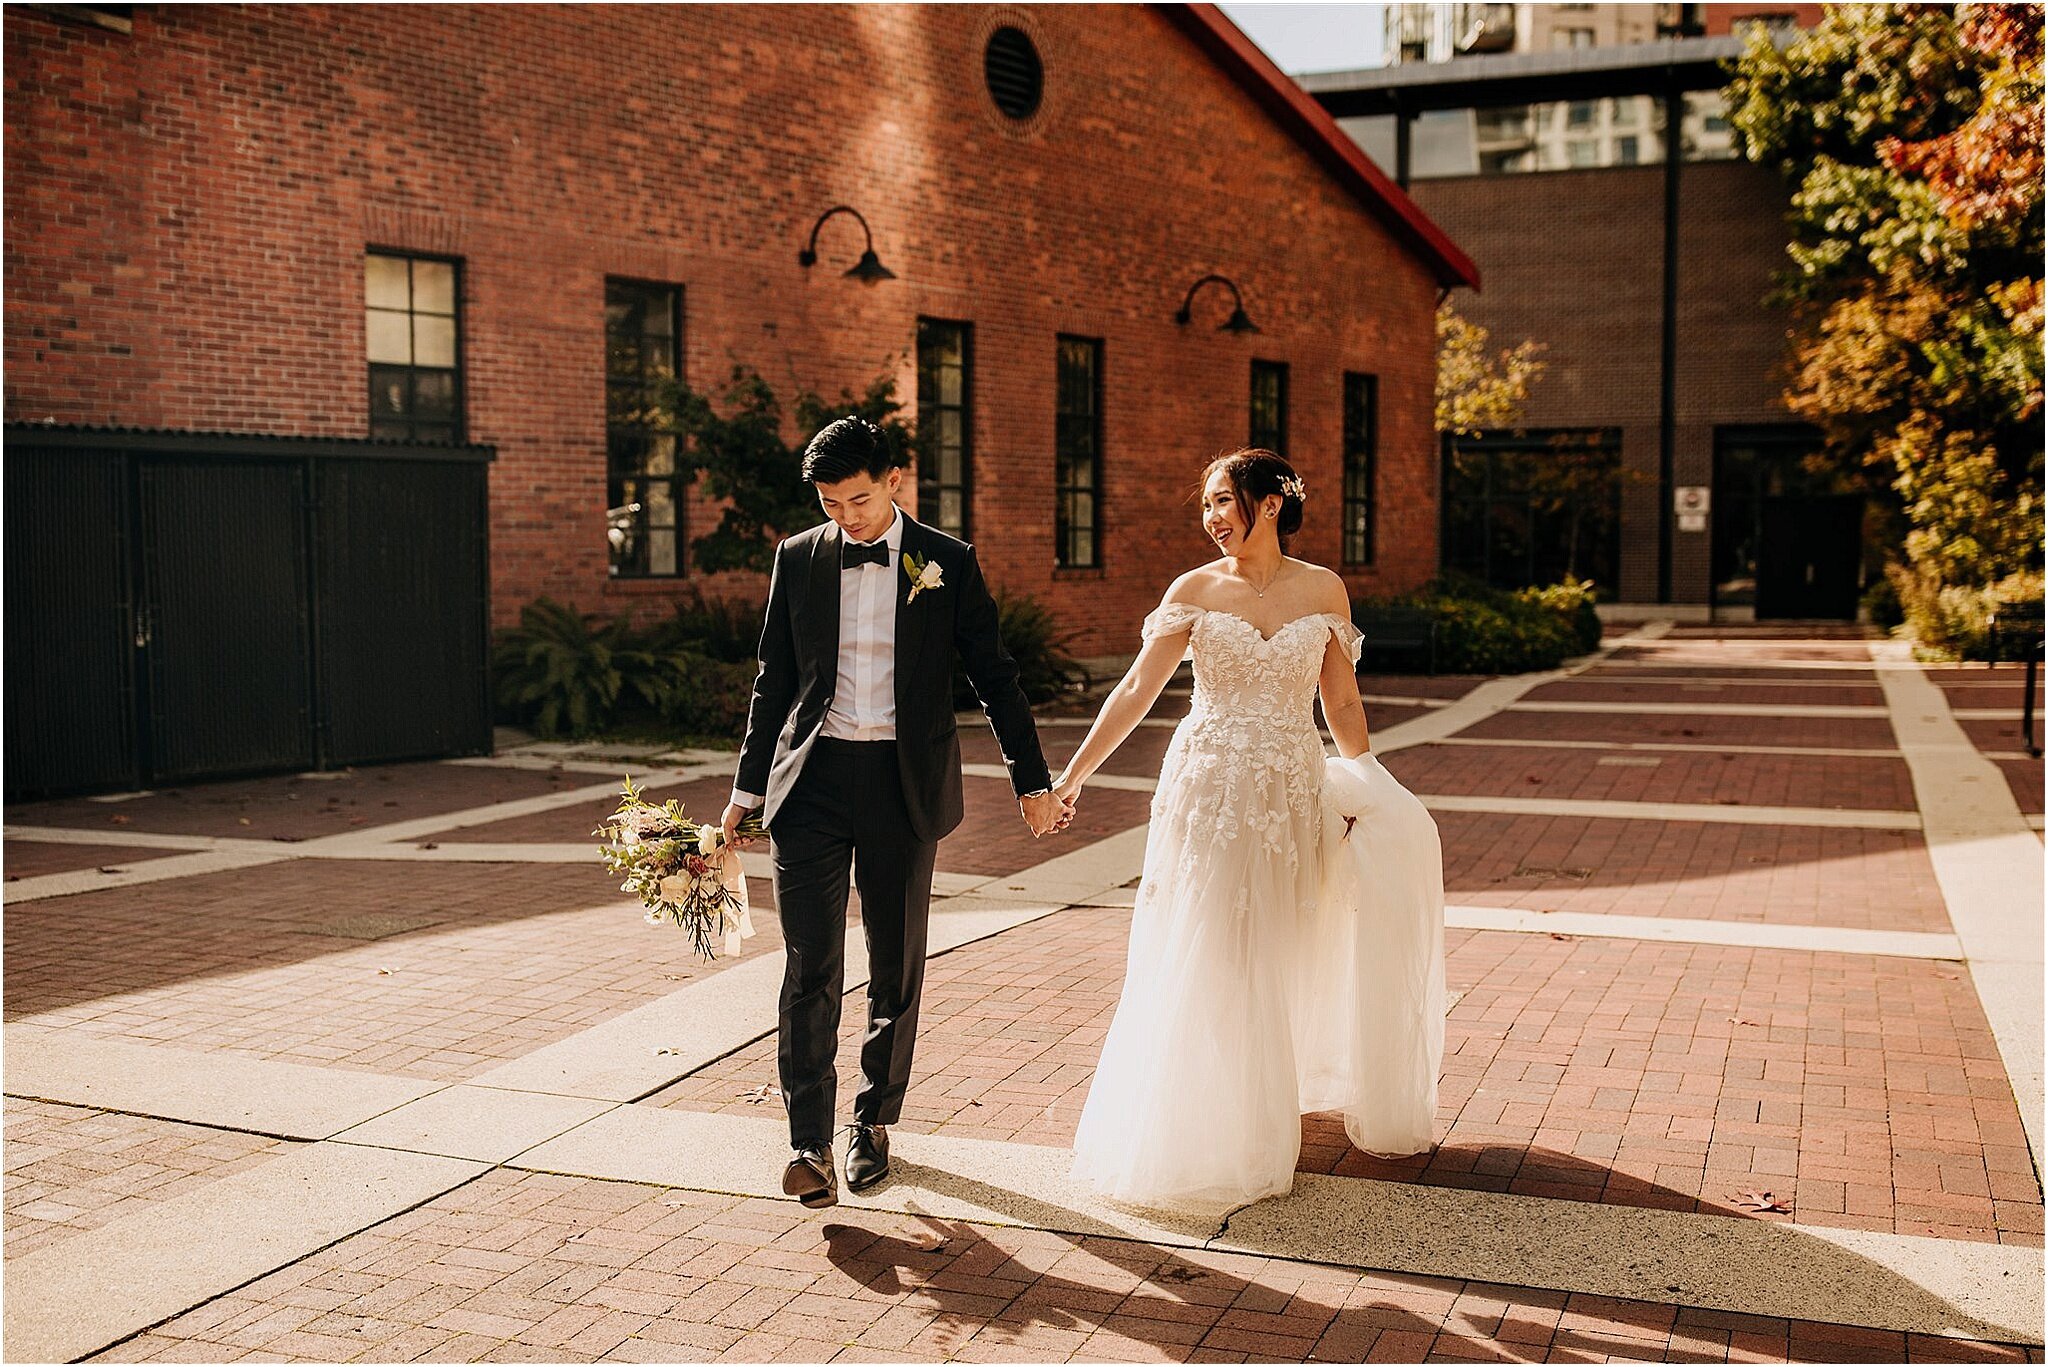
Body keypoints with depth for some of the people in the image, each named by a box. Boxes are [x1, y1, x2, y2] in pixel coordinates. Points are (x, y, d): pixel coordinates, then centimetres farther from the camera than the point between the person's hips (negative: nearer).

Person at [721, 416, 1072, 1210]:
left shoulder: (947, 563, 0)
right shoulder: (798, 558, 5)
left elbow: (994, 678, 5)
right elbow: (774, 681, 11)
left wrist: (1032, 782, 3)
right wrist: (747, 790, 11)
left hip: (903, 785, 0)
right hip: (812, 782, 1)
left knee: (896, 966, 9)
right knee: (810, 965, -7)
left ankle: (873, 1124, 25)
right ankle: (810, 1144, -3)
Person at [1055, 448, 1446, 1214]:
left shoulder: (1323, 591, 3)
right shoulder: (1194, 592, -1)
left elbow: (1342, 702, 9)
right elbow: (1137, 690, -3)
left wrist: (1365, 786, 1)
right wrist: (1073, 774, -8)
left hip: (1292, 797, 1)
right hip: (1209, 795, -1)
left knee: (1275, 965, 7)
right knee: (1203, 967, 1)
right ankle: (1199, 1137, 15)